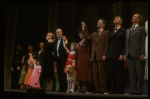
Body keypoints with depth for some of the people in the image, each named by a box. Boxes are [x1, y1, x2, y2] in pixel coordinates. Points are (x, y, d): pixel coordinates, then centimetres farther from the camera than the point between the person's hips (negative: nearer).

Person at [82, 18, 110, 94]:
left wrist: (104, 55, -11)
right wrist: (83, 29, -1)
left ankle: (102, 89, 0)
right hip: (94, 56, 5)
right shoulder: (94, 34, 23)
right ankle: (96, 88, 8)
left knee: (101, 72, -4)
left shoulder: (106, 33, 7)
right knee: (95, 73, 4)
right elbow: (88, 37, 3)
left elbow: (107, 44, -2)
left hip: (101, 56, -5)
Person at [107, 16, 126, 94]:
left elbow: (125, 44, -6)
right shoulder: (112, 33, 23)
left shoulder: (123, 31, 2)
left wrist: (122, 54, -15)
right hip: (111, 56, 6)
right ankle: (114, 89, 10)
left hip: (118, 56, -6)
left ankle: (120, 90, 0)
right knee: (112, 74, 5)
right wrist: (108, 54, 11)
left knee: (119, 73, -6)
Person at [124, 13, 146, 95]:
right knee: (132, 73, 6)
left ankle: (139, 90, 5)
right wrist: (125, 54, 11)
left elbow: (143, 42, -3)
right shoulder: (128, 30, 21)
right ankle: (133, 90, 12)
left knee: (139, 73, -2)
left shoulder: (141, 29, 5)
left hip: (137, 54, -5)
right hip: (129, 55, 5)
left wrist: (142, 54, -11)